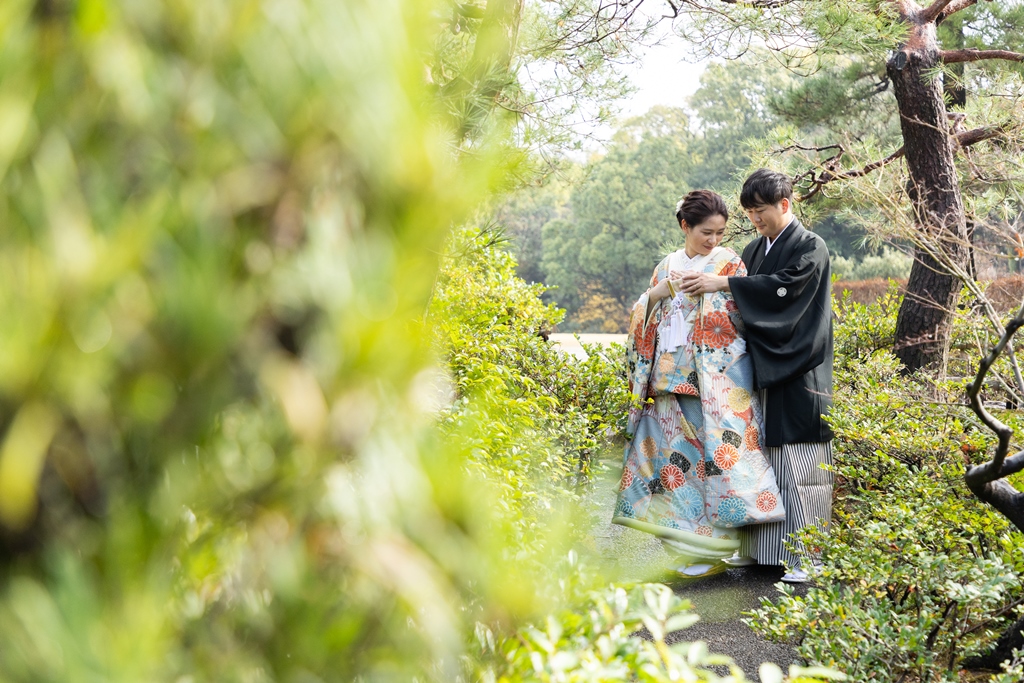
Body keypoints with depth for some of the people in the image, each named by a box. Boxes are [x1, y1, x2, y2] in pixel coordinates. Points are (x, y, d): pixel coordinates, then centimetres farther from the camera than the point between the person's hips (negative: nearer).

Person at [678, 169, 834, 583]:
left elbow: (784, 286, -21)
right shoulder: (755, 250, 16)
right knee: (762, 457, 8)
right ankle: (760, 548, 16)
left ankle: (807, 556, -2)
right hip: (763, 370, 7)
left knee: (797, 464, -7)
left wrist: (723, 283, -23)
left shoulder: (810, 247, -5)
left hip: (798, 376, -7)